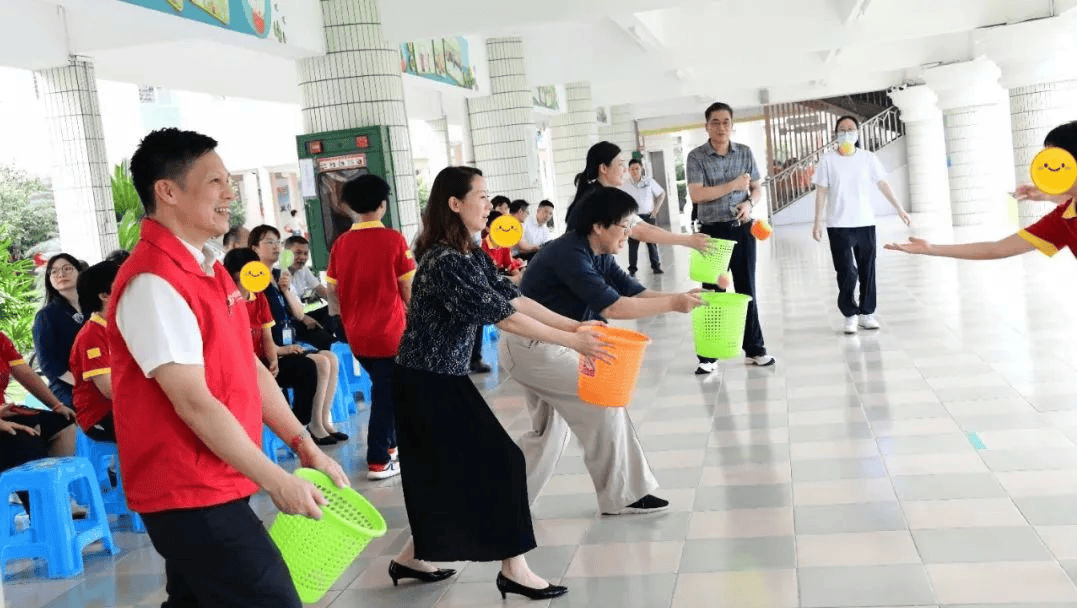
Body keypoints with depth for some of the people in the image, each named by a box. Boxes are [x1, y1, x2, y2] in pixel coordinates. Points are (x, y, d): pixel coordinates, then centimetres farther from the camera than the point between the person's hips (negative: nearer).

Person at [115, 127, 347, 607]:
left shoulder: (208, 269, 12)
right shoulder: (153, 281, -19)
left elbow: (249, 370, 12)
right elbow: (194, 402, -22)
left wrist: (305, 447, 6)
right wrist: (275, 480, -18)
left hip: (208, 487, 9)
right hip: (192, 496, -9)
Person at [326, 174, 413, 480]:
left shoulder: (341, 243, 0)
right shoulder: (393, 240, -11)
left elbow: (333, 291, 4)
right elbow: (409, 290, -8)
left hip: (356, 334, 5)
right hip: (389, 332, -5)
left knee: (383, 387, 24)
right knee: (386, 394, 5)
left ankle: (389, 442, 36)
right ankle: (378, 461, 6)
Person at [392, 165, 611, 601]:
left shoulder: (470, 254, 8)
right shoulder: (446, 263, -24)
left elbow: (513, 297, 5)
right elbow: (503, 317, -24)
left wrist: (573, 324, -2)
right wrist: (572, 341, -19)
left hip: (442, 380, 9)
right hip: (429, 385, -9)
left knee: (448, 472, 16)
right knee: (498, 463, -4)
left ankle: (413, 556, 29)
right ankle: (513, 569, 6)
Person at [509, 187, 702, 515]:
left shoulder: (600, 257, 5)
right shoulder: (570, 254, -24)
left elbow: (635, 292, 3)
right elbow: (611, 306, -29)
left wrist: (680, 297, -11)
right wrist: (672, 305, -24)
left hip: (544, 346, 10)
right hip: (532, 347, -10)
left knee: (549, 433, 16)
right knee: (603, 399, -10)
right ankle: (622, 496, 1)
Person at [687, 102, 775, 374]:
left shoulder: (745, 152, 6)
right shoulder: (696, 157, -5)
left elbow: (757, 188, 12)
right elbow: (696, 195, -15)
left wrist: (749, 203, -10)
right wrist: (733, 185, -17)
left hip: (742, 229, 3)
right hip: (713, 231, -3)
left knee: (747, 289, 9)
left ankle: (754, 349, 19)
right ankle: (708, 356, 6)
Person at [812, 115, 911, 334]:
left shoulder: (868, 158, 6)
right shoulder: (828, 160, 0)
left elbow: (883, 184, 6)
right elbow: (821, 192, -1)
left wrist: (899, 208, 1)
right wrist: (817, 222, -4)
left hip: (865, 223, 3)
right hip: (839, 226, -2)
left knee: (867, 271, 6)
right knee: (846, 273, -6)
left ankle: (867, 313, 18)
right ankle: (850, 315, 8)